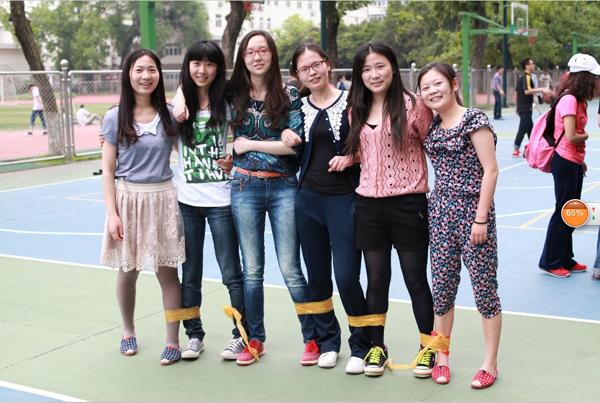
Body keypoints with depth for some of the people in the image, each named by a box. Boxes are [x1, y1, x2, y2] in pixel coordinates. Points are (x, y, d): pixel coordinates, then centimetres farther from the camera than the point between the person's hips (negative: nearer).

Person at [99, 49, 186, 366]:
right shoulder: (115, 117, -1)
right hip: (128, 199, 0)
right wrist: (112, 213, -7)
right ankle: (128, 331, 33)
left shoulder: (169, 115, 3)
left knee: (167, 271, 1)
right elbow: (108, 170, -1)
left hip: (163, 199, 1)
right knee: (128, 270, 10)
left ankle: (172, 342, 10)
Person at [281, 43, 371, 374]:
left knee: (347, 277, -7)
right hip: (308, 199, 4)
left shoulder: (350, 101, -4)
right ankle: (327, 341, 27)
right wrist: (287, 135, 1)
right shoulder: (299, 107, 8)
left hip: (344, 199, -4)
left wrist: (350, 157, -16)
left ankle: (361, 346, 11)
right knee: (317, 276, 11)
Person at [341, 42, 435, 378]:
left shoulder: (413, 104, -7)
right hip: (369, 205, 4)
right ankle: (377, 347, 25)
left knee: (416, 280, 6)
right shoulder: (357, 111, 8)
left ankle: (428, 348, 22)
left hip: (408, 203, -4)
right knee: (376, 280, 12)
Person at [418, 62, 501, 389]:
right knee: (442, 288, 10)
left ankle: (490, 363, 14)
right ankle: (442, 356, 24)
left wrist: (481, 218, -14)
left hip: (472, 212, -6)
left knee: (484, 287, 3)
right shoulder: (433, 125, 9)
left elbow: (490, 170, -12)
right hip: (440, 213, 6)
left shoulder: (473, 119, -9)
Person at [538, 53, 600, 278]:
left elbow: (576, 133, 9)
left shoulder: (577, 99, 10)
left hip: (574, 162, 9)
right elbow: (571, 137, -24)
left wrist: (581, 160, 4)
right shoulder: (569, 99, -18)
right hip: (565, 162, -9)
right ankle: (550, 262, 12)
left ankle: (565, 259, 26)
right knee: (563, 212, 0)